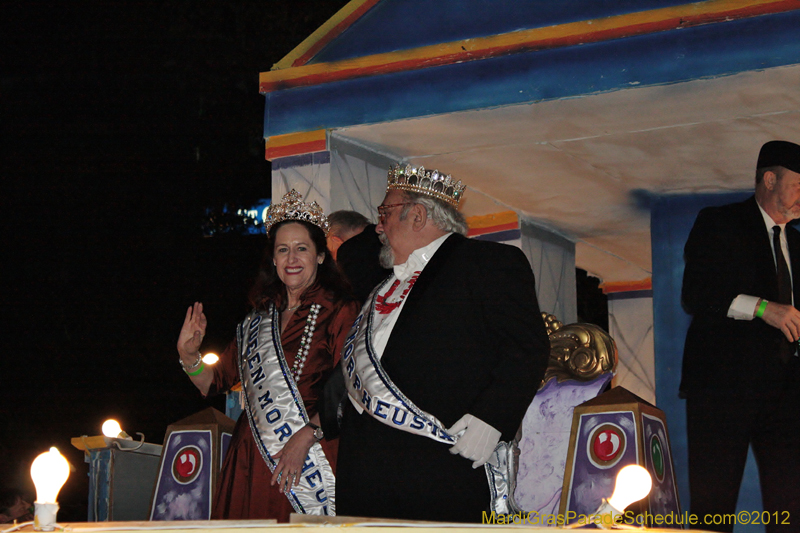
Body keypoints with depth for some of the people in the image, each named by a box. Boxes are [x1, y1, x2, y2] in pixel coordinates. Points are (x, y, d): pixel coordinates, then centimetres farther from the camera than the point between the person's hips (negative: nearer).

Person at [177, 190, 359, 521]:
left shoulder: (339, 313, -1)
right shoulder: (258, 318, 17)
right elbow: (215, 383, 18)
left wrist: (305, 437, -20)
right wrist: (189, 355, 0)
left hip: (309, 461, -5)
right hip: (252, 460, 5)